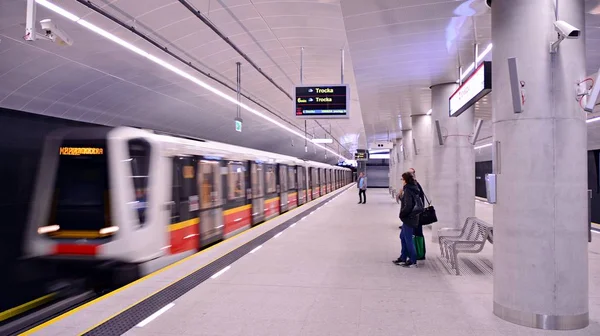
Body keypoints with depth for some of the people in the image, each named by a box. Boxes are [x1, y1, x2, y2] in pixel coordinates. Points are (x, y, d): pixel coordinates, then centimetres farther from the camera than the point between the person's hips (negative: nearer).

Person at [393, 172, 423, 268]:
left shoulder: (408, 190, -18)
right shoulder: (413, 189, 11)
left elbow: (408, 206, -24)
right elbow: (419, 205, 16)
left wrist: (401, 214, -11)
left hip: (409, 218, -10)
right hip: (410, 217, 10)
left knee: (408, 239, -2)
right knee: (403, 236, 18)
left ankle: (413, 261, 6)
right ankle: (403, 258, 26)